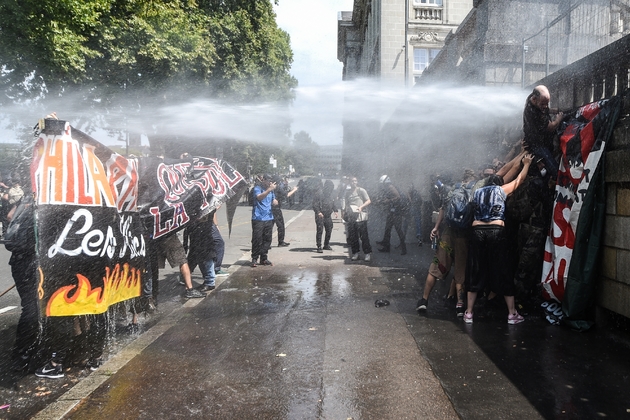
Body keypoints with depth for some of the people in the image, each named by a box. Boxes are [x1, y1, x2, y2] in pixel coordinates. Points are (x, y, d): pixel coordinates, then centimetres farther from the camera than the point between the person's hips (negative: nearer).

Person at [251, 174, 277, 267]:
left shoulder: (271, 189, 15)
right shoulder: (257, 188, -5)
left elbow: (274, 201, 24)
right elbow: (259, 197, -25)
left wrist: (275, 202, -1)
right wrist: (269, 189, -34)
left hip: (269, 218, 6)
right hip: (258, 218, -6)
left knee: (267, 239, 7)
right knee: (257, 239, -5)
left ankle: (264, 259, 17)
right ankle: (254, 259, 4)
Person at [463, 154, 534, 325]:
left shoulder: (477, 192, 17)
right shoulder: (502, 190, 11)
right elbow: (520, 178, 23)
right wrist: (527, 163, 40)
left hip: (478, 232, 2)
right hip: (496, 232, -2)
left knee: (475, 271, 8)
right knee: (502, 272, 5)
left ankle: (469, 313, 10)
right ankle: (512, 314, 13)